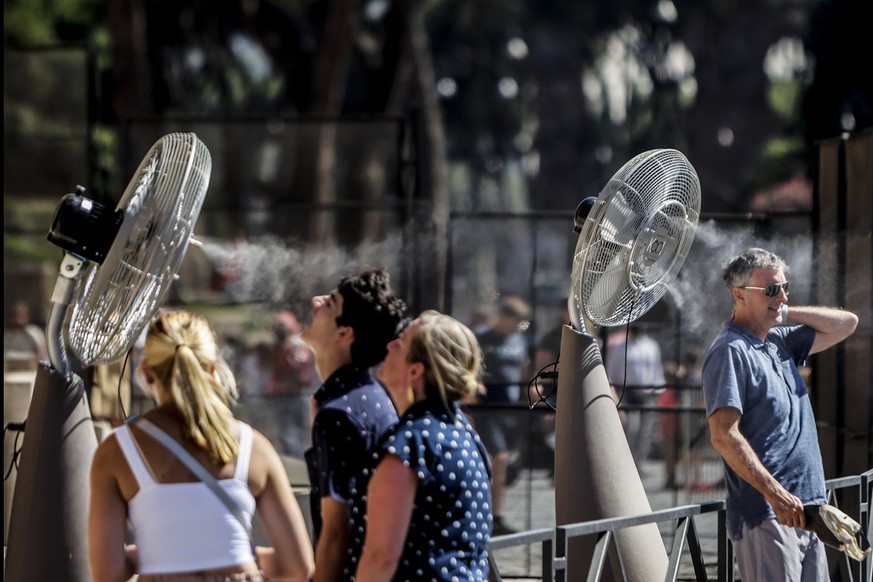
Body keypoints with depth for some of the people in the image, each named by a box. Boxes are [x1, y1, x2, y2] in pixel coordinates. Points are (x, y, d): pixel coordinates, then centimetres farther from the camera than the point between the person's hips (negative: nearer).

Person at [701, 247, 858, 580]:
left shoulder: (780, 341, 16)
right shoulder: (730, 351, -10)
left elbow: (846, 324, 23)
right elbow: (724, 436, -19)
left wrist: (786, 314, 10)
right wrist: (775, 493, -24)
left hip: (804, 509, 9)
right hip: (765, 515, -9)